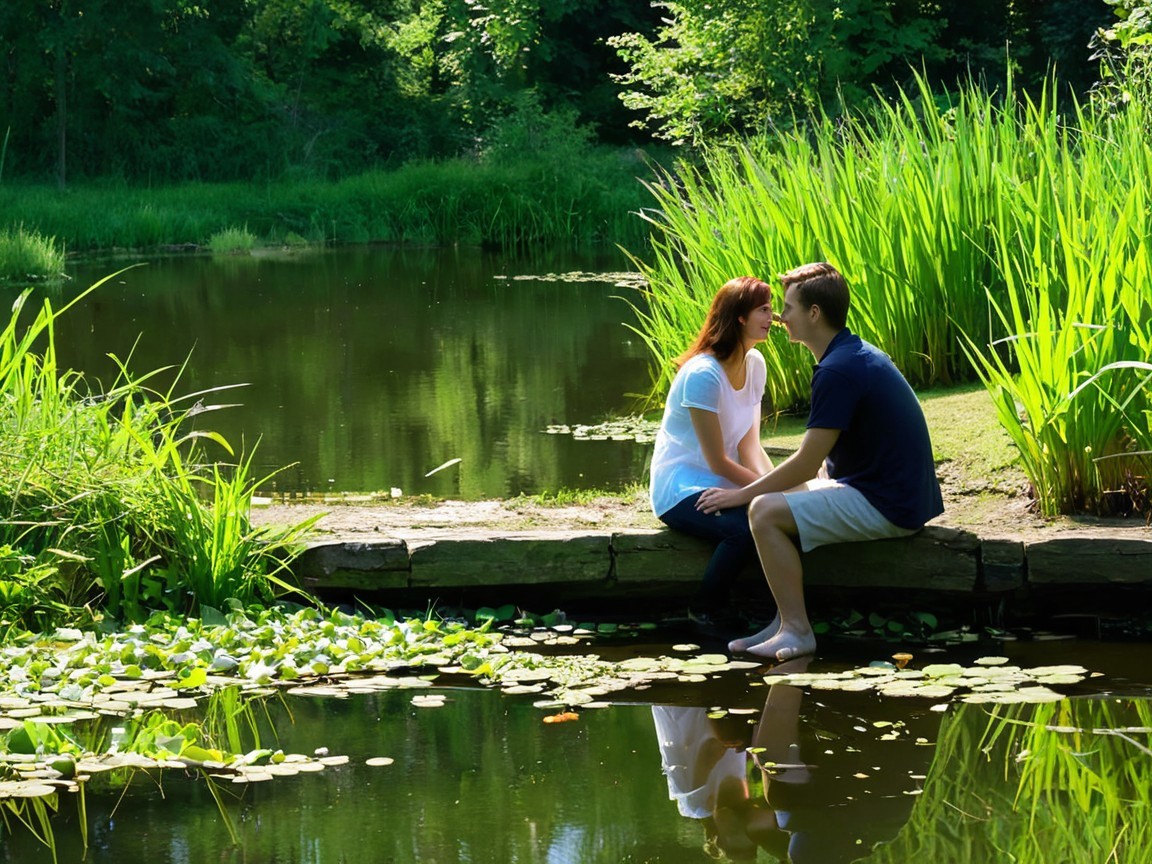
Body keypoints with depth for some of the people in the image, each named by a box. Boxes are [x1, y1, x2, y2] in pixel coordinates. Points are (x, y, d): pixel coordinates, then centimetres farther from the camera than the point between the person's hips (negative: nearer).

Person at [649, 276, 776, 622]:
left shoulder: (755, 363, 4)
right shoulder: (703, 374, -20)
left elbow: (750, 445, -1)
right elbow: (718, 461, -18)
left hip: (723, 486, 7)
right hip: (681, 491, -7)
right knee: (746, 528, -32)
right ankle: (705, 614, -11)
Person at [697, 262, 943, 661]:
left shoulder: (837, 371, -19)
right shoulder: (860, 354, 13)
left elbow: (807, 464, -17)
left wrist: (741, 494, -5)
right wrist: (755, 488, 17)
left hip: (885, 507, -11)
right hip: (906, 497, 11)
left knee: (765, 512, -15)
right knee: (784, 497, 19)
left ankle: (796, 630, -8)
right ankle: (786, 621, 15)